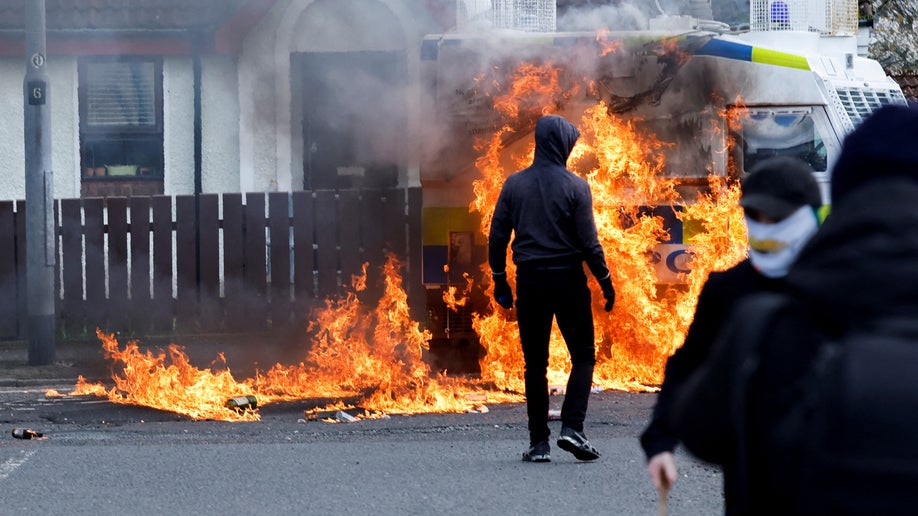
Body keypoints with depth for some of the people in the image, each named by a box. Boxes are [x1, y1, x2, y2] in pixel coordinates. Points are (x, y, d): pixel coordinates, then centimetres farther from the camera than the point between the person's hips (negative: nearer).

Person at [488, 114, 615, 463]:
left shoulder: (514, 184, 2)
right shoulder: (575, 186, -7)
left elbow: (497, 237, 3)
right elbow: (588, 242, -9)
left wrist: (500, 281, 12)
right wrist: (605, 281, 1)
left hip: (529, 280, 3)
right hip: (567, 279, -3)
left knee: (535, 364, 8)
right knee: (583, 356, 7)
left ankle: (538, 443, 6)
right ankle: (572, 427, -9)